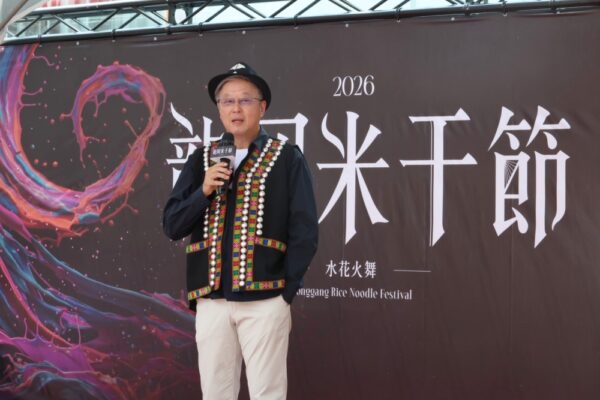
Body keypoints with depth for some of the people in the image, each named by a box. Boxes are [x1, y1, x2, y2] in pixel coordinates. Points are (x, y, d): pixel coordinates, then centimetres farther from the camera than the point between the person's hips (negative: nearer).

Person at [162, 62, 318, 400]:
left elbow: (305, 232, -2)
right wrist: (204, 191, -8)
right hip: (210, 299, 3)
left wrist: (286, 291, -6)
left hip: (264, 299, -3)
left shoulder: (287, 158, 1)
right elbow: (172, 226, 8)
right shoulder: (202, 159, 11)